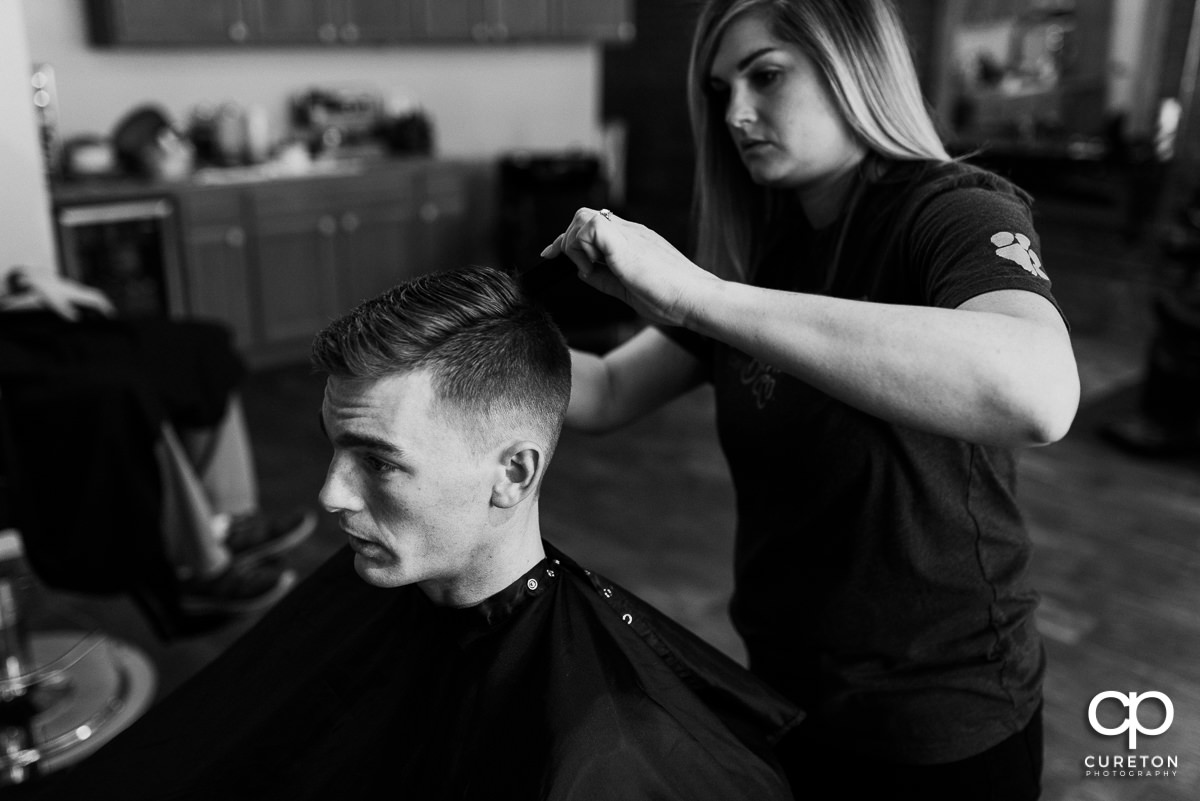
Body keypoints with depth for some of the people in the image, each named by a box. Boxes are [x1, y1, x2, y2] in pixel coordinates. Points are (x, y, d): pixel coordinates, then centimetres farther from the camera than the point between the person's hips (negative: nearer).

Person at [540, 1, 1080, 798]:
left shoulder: (956, 215, -18)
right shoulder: (764, 248, 1)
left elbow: (1038, 394, -39)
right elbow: (609, 393, 2)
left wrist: (692, 293, -40)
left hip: (937, 723, -5)